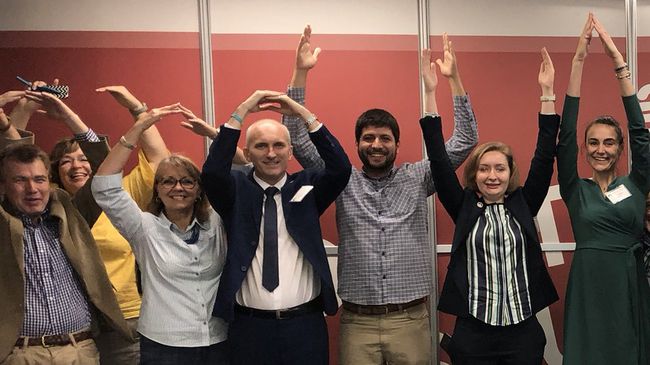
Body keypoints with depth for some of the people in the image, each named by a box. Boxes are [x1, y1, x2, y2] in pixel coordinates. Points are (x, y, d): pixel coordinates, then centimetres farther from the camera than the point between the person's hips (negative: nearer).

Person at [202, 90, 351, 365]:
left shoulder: (306, 187, 3)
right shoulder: (237, 191, 1)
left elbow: (341, 168, -13)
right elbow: (212, 172, -18)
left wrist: (303, 113, -15)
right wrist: (241, 112, -19)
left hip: (306, 324, 1)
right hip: (249, 325, 0)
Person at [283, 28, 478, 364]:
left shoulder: (417, 178, 4)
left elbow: (464, 141, 0)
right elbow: (298, 140, -3)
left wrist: (453, 78, -8)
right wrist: (300, 72, -10)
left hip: (411, 319, 1)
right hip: (357, 321, 0)